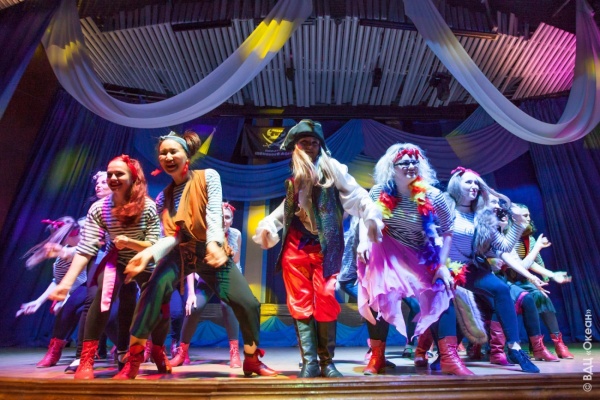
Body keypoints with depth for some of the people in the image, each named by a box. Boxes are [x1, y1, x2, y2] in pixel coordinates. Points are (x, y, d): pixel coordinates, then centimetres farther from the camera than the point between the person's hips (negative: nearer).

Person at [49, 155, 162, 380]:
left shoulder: (148, 207, -22)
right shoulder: (98, 209, -19)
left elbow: (155, 245, -20)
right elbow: (86, 249, -23)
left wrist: (129, 242, -37)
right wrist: (67, 281, -34)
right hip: (117, 261, 0)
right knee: (104, 293, -29)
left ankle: (158, 350, 22)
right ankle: (86, 360, -17)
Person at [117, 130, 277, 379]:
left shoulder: (208, 176, -5)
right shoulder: (165, 194, 6)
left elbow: (214, 213, -19)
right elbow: (172, 236, -3)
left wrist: (214, 243, -40)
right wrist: (148, 254, -24)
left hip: (212, 251, -2)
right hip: (181, 252, 2)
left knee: (248, 304, -10)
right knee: (154, 290, -28)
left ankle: (252, 360, 16)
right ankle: (133, 359, -10)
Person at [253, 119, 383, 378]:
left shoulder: (331, 168, 4)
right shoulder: (294, 177, 17)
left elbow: (354, 194, -7)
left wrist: (371, 216, -22)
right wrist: (268, 225, 9)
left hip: (325, 246, -3)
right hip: (296, 245, 4)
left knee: (326, 300, -6)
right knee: (300, 302, 0)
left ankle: (327, 361, 9)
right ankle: (309, 362, 7)